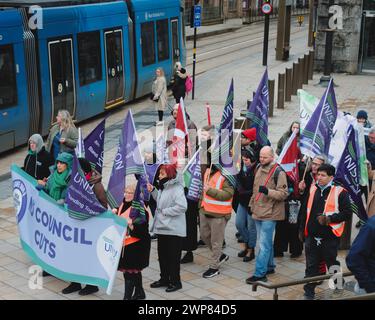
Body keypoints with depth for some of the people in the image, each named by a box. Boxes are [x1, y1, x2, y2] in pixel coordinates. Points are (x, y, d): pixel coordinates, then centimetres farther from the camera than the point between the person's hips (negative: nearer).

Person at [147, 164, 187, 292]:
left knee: (173, 257, 2)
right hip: (162, 228, 9)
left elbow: (182, 206, -27)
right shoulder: (163, 187, 10)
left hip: (173, 230, -9)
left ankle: (175, 281, 15)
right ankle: (164, 279, 30)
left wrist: (165, 211, -20)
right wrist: (153, 191, 8)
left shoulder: (177, 189, -18)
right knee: (162, 254, 17)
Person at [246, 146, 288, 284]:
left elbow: (283, 194, -18)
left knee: (264, 244, -7)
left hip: (269, 214, -8)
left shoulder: (278, 172, -14)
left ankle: (260, 273, -4)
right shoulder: (259, 169, 10)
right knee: (266, 242, 19)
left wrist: (268, 191, -30)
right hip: (258, 212, 8)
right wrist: (252, 203, 21)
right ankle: (269, 267, 31)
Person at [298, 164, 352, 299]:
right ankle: (309, 291, 18)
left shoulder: (340, 192, -8)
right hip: (312, 236, 4)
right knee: (311, 266, 9)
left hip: (330, 236, -4)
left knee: (332, 263, 13)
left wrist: (329, 218, -21)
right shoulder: (313, 189, 8)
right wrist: (302, 229, 16)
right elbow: (305, 211, 15)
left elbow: (347, 212, -11)